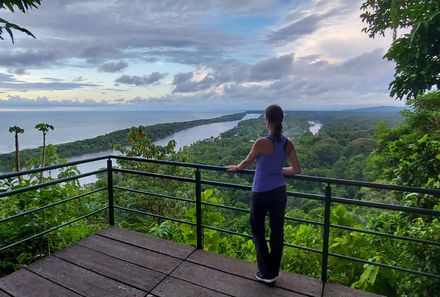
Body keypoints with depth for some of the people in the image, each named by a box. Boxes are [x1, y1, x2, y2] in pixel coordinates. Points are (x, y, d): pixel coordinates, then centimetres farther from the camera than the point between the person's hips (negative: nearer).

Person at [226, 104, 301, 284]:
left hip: (261, 194, -5)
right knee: (277, 231, 16)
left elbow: (247, 162, -3)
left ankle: (266, 273, 21)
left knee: (257, 230, 15)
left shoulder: (262, 143, -20)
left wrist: (236, 168, 18)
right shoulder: (288, 144, -4)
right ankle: (273, 272, 31)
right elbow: (296, 170, 3)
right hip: (279, 192, 5)